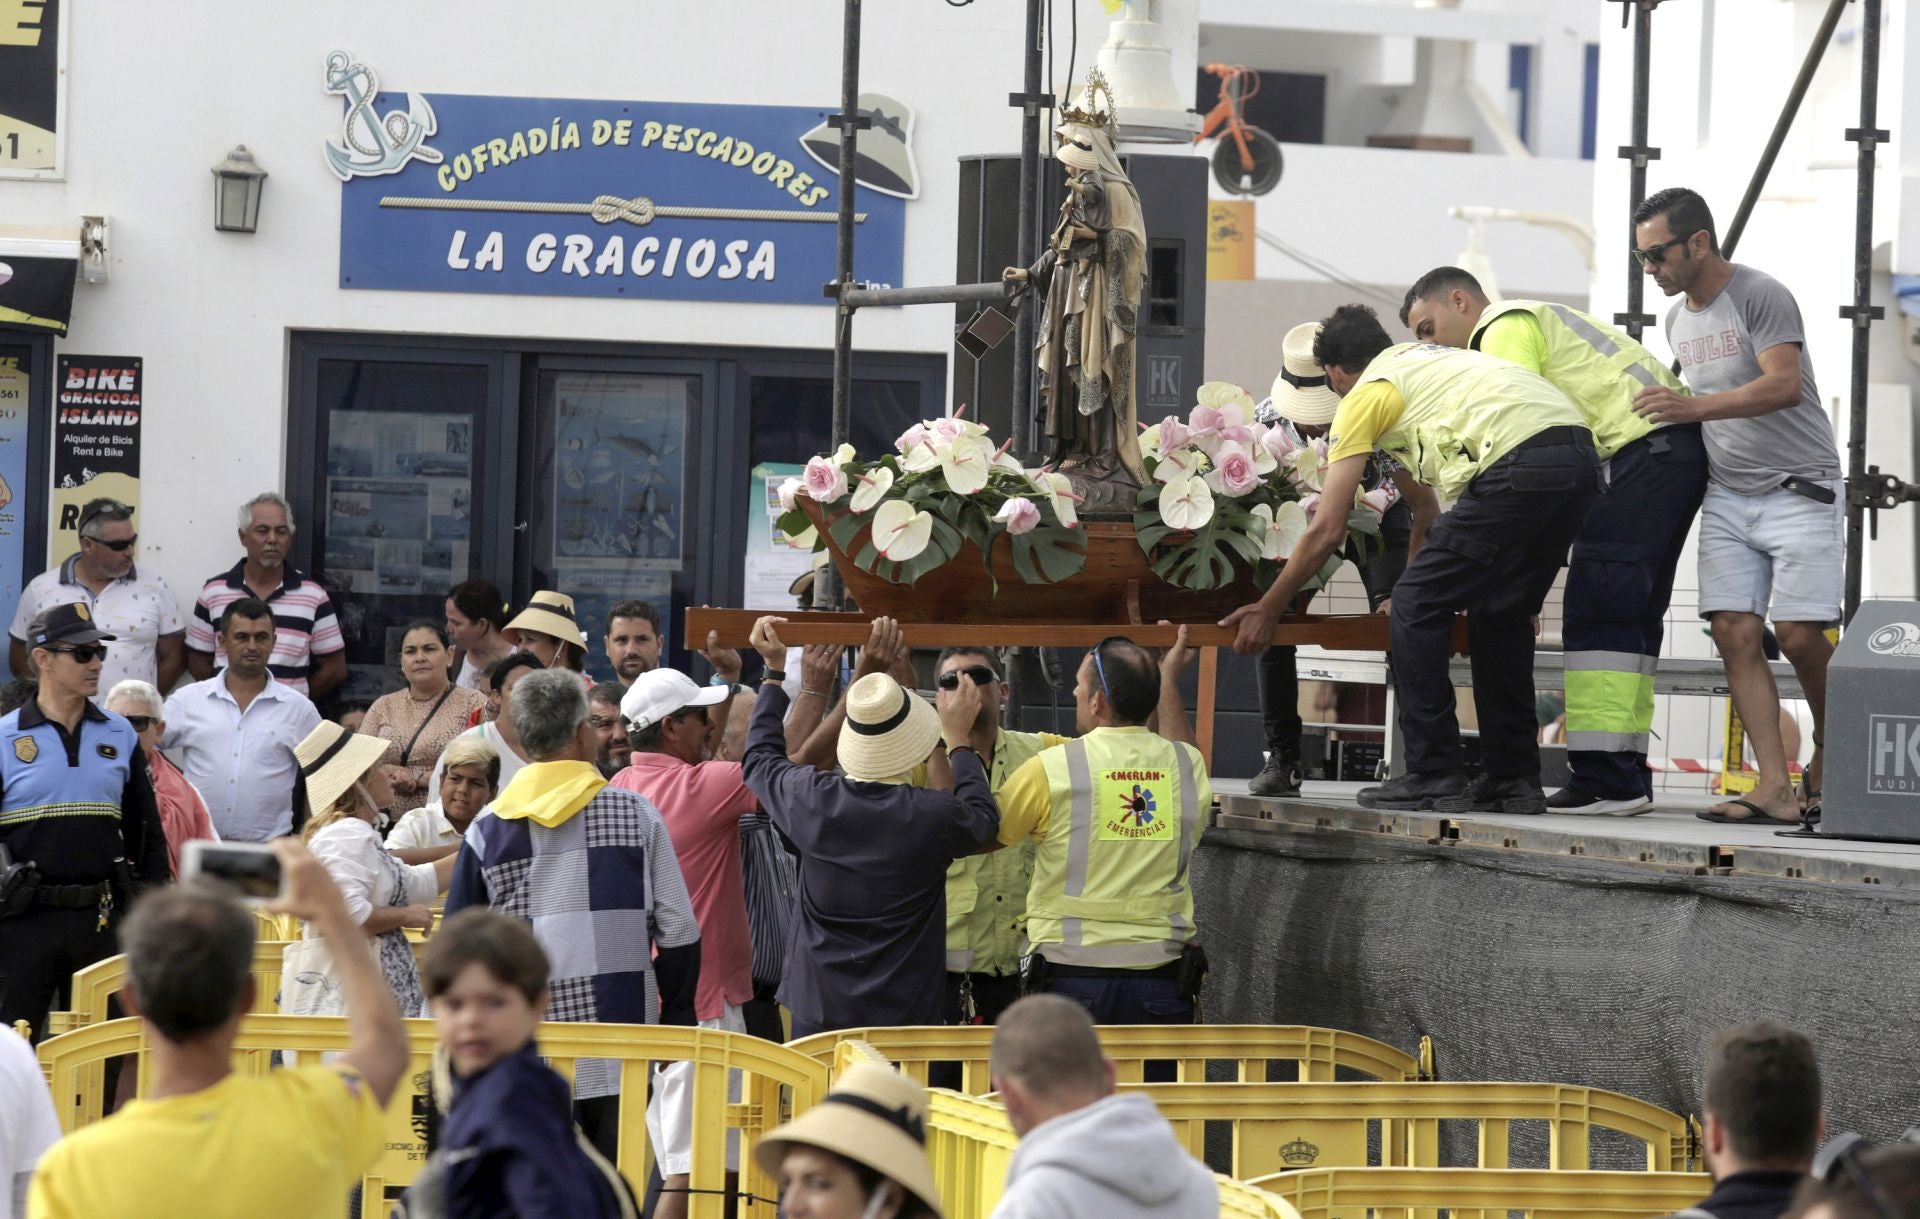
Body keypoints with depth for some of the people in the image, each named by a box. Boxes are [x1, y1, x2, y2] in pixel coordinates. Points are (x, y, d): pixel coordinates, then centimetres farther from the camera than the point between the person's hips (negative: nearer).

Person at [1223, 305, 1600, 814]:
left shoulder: (1364, 396, 11)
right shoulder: (1425, 358, 35)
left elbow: (1327, 529, 10)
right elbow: (1424, 496, 44)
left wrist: (1267, 609, 19)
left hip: (1521, 465, -8)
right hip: (1581, 457, 8)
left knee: (1416, 606, 3)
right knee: (1500, 613, 22)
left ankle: (1433, 774, 2)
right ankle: (1513, 777, 21)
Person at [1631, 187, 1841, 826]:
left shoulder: (1761, 295, -13)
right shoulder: (1679, 318, 13)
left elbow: (1785, 385, -26)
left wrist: (1693, 408, -33)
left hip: (1799, 489, -7)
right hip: (1727, 495, 7)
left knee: (1798, 635, -11)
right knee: (1735, 634, -7)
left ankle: (1828, 755, 13)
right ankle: (1774, 786, -10)